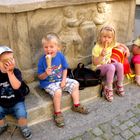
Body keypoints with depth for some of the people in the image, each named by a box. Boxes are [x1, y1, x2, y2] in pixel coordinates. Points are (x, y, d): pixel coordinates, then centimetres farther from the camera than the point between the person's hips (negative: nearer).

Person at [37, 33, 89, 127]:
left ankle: (76, 105, 14)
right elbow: (40, 77, -11)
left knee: (75, 84, -1)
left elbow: (65, 69, 3)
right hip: (48, 83, -5)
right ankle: (57, 113, -11)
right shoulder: (42, 60, -18)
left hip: (60, 80, 5)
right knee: (57, 92, -31)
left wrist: (64, 80, -8)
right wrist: (46, 73, -32)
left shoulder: (60, 56, -8)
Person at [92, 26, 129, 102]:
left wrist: (126, 49, 9)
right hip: (98, 68, -6)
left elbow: (119, 44, 21)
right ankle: (108, 89, -21)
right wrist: (101, 55, -34)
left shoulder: (112, 44, -3)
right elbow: (94, 63, -20)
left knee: (119, 65, -21)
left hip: (107, 65, 6)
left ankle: (119, 85, -2)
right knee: (111, 67, -34)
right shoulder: (96, 48, -20)